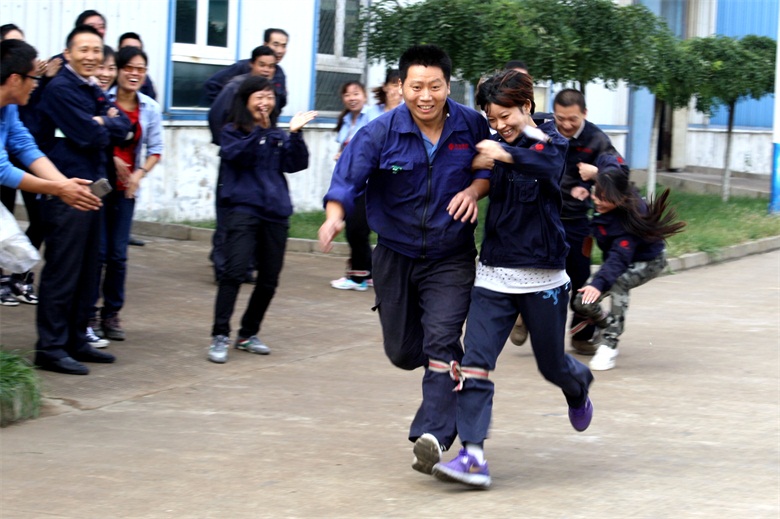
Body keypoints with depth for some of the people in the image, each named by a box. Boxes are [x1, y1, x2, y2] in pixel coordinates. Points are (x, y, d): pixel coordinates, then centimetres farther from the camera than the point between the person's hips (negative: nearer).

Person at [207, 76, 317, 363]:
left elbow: (296, 164, 3)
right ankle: (220, 337, -14)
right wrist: (259, 129, -23)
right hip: (244, 208, -5)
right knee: (234, 272, -17)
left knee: (269, 279, 8)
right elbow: (233, 154, -15)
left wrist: (295, 134, -9)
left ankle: (248, 334, 22)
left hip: (276, 212, 5)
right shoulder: (233, 131, 5)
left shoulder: (278, 136, 14)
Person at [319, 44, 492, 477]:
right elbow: (348, 179, -19)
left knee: (440, 342, -19)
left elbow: (492, 165, 6)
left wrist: (475, 189, -16)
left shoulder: (471, 126, -8)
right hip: (395, 256, 2)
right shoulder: (380, 133, -12)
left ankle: (432, 437, -23)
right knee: (402, 352, 12)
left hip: (451, 259, -2)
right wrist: (335, 216, -39)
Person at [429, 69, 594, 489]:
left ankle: (578, 386, 49)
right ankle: (473, 456, -16)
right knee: (474, 360, -13)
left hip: (541, 275, -4)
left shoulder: (550, 141, -7)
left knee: (551, 363, 12)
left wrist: (505, 155, -48)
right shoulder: (492, 146, 7)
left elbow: (548, 166, -30)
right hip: (494, 272, 4)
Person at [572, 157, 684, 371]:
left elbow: (619, 258, -49)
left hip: (649, 261, -7)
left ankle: (609, 344, -33)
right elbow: (608, 160, -2)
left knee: (618, 283, -40)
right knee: (583, 302, -7)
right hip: (617, 257, 7)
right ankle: (606, 326, 26)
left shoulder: (627, 219, -40)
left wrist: (599, 283, -61)